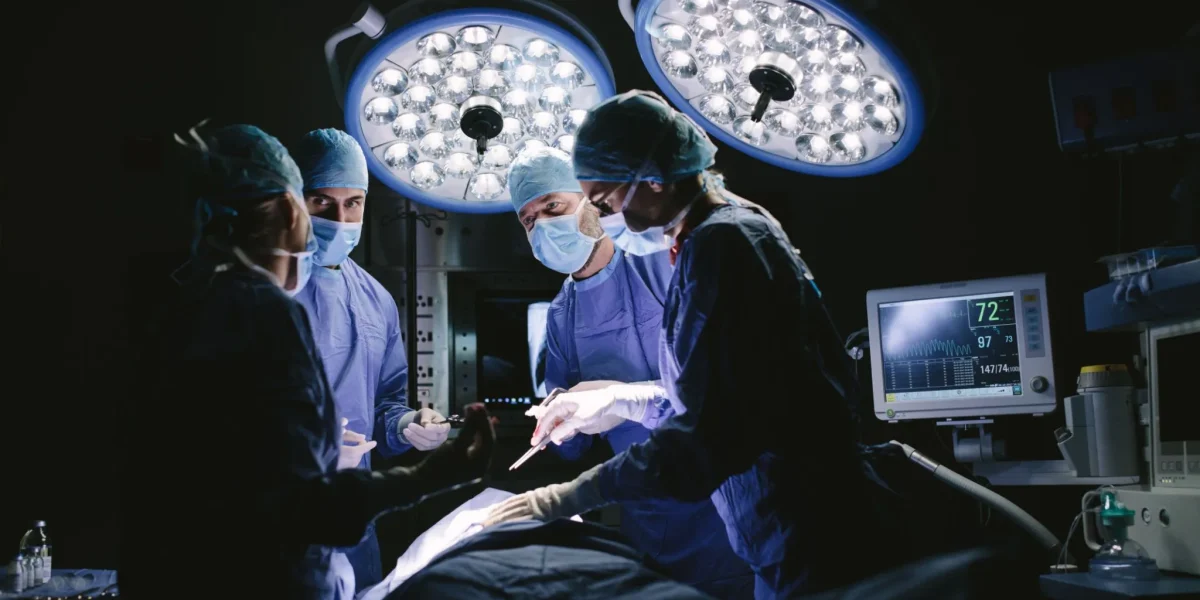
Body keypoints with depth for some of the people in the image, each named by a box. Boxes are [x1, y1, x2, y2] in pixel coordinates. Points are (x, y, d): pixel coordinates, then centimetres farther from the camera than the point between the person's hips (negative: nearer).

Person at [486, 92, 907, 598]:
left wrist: (568, 498, -22)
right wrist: (619, 402, 19)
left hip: (811, 541, -10)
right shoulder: (737, 228, 13)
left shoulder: (722, 242, -18)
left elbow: (715, 431, -26)